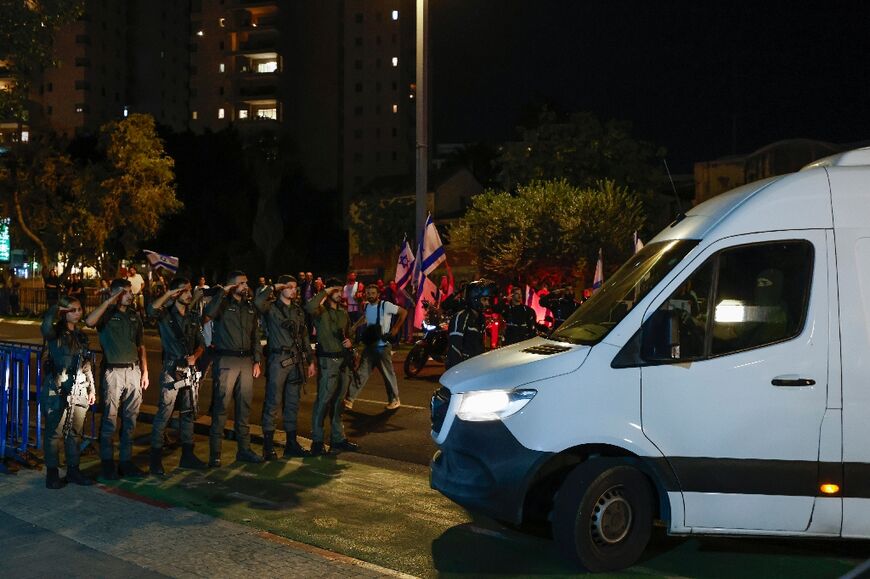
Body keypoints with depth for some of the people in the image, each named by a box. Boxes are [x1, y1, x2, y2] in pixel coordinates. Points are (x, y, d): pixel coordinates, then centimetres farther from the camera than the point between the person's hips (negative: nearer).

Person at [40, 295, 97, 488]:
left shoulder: (80, 335, 13)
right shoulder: (55, 333, -5)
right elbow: (46, 327, -31)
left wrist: (91, 388, 17)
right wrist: (56, 307, -23)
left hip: (79, 391, 6)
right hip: (58, 390, -6)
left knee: (75, 432, 10)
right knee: (55, 432, -1)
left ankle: (73, 470, 20)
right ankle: (52, 474, 7)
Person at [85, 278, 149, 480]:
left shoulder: (134, 316, 15)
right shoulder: (107, 314, -1)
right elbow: (89, 322, -24)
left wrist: (145, 372, 12)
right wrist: (110, 301, -21)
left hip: (134, 371, 5)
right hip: (114, 372, -5)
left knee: (130, 420, 8)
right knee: (110, 420, -3)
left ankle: (126, 461, 16)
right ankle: (107, 464, 5)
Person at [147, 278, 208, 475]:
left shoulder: (193, 316, 11)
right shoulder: (166, 314, -4)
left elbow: (201, 343, 14)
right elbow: (151, 309, -28)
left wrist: (195, 356, -5)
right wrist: (168, 293, -23)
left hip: (190, 370, 6)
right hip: (172, 370, -6)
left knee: (188, 414, 12)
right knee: (163, 415, -5)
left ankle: (187, 456, 21)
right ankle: (155, 460, 3)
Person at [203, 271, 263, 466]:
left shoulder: (249, 307, 15)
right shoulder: (223, 304, -1)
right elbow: (209, 313, -24)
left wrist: (256, 361, 10)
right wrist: (223, 292, -16)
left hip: (246, 361, 6)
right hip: (226, 361, -5)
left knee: (244, 406, 10)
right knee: (220, 406, -5)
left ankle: (244, 449, 19)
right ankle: (215, 453, 0)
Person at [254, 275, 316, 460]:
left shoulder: (298, 310, 15)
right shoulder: (272, 308, -3)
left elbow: (304, 337, 18)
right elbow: (258, 302, -26)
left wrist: (310, 361, 16)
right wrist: (273, 288, -14)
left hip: (296, 361, 6)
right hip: (278, 360, -6)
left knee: (293, 403, 12)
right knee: (273, 402, -4)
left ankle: (291, 443, 20)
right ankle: (268, 446, 2)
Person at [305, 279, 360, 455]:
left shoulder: (343, 313, 16)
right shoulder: (321, 311, -6)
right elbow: (309, 307, -30)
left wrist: (350, 342, 5)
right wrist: (324, 292, -19)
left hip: (343, 360, 7)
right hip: (328, 360, -7)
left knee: (339, 401, 13)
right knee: (323, 400, -6)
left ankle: (338, 438, 21)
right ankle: (317, 441, 1)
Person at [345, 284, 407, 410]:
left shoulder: (386, 305, -13)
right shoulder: (366, 307, 8)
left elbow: (404, 312, -11)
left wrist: (396, 328, -13)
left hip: (383, 346, -5)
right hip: (369, 345, 5)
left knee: (388, 374, 6)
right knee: (361, 374, 4)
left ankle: (394, 400, 22)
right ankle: (349, 400, 4)